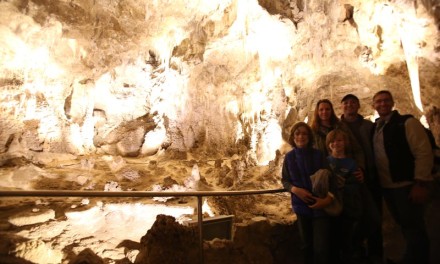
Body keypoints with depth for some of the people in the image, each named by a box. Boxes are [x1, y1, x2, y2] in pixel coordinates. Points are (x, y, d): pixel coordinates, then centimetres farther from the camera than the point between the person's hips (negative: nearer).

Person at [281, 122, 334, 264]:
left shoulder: (318, 155, -8)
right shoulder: (289, 157, -3)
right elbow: (284, 180, 4)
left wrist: (329, 197, -24)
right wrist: (295, 189, -16)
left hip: (320, 206, -2)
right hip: (301, 205, 2)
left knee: (321, 247, -4)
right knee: (306, 245, 17)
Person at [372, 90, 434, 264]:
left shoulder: (407, 122, -8)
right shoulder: (374, 128, 9)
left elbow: (424, 153, -13)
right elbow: (370, 156, 12)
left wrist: (421, 184, -18)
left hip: (406, 185, -5)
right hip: (386, 187, 6)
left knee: (414, 229, 3)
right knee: (405, 227, 18)